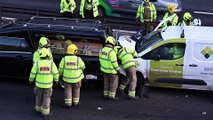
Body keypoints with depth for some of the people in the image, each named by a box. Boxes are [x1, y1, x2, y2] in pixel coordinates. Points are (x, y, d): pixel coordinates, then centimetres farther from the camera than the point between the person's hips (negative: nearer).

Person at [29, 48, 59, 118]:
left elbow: (33, 73, -7)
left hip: (39, 84, 1)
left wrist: (31, 80, 11)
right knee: (46, 99, 10)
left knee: (39, 97, 22)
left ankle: (38, 109, 36)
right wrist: (56, 80, 12)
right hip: (48, 84, -1)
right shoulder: (51, 63, -15)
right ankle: (45, 113, 16)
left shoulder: (37, 63, -15)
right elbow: (55, 73, -6)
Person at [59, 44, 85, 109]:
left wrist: (61, 74, 14)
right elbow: (83, 66, -2)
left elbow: (61, 69, -6)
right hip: (76, 78, 0)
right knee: (76, 89, 19)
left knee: (68, 90, 13)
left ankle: (68, 104, 12)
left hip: (67, 78, 1)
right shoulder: (78, 59, -18)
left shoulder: (64, 59, -14)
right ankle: (75, 102, 30)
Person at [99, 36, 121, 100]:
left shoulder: (102, 50, -4)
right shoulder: (111, 52, -27)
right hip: (112, 70, -7)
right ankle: (111, 96, 12)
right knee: (114, 82, 9)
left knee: (106, 82, 20)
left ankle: (106, 94, 26)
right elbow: (114, 62, -24)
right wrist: (118, 69, -12)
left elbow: (101, 59, 7)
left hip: (104, 69, 7)